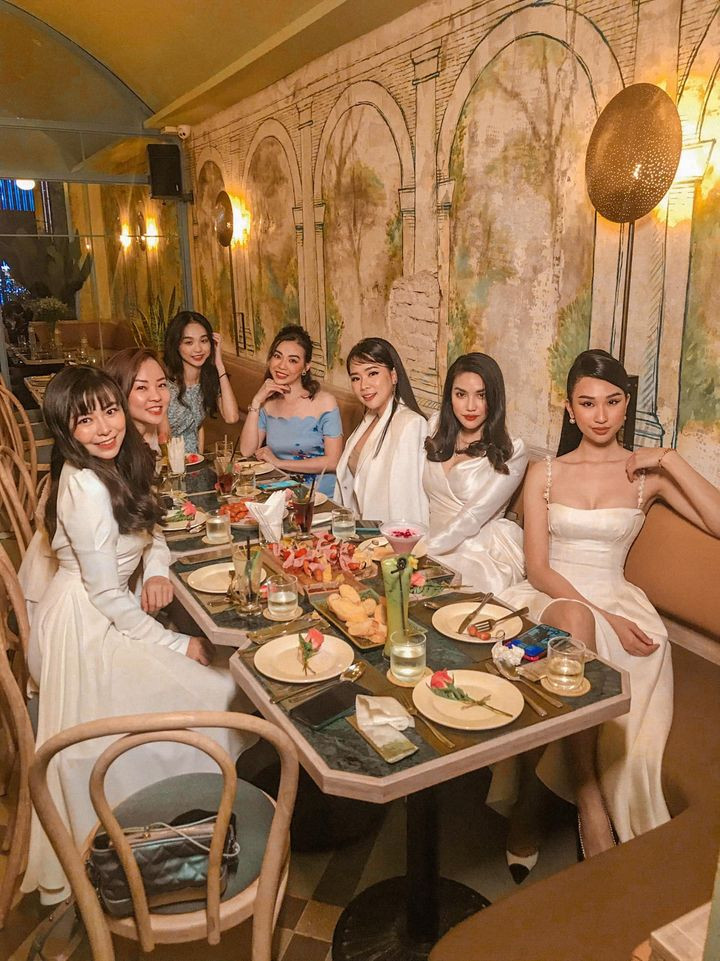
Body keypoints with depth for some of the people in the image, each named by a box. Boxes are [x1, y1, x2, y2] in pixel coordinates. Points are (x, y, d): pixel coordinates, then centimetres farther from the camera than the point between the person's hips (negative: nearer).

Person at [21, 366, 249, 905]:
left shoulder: (121, 464, 3)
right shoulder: (85, 486, -25)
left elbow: (149, 527, 16)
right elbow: (108, 596, -23)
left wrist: (158, 571, -6)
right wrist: (178, 645, -15)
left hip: (105, 618, 9)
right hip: (84, 627, -9)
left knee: (215, 679, 6)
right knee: (213, 691, -13)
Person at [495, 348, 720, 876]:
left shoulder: (648, 474, 9)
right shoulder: (544, 474, 10)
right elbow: (537, 567, 0)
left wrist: (671, 460, -8)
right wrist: (600, 617, -14)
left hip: (614, 599, 0)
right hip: (548, 596, 0)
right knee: (570, 619, -36)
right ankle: (591, 812, -25)